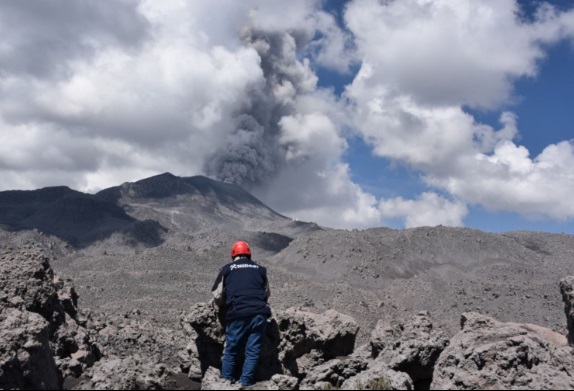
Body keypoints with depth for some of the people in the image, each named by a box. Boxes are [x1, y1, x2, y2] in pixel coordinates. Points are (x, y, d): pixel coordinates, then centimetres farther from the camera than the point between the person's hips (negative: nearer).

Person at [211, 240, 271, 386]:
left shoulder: (227, 269, 11)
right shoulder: (260, 269, 18)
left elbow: (217, 295, 9)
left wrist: (226, 304, 28)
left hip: (238, 315, -1)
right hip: (259, 313, 2)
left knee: (231, 350, 13)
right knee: (253, 352, 9)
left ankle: (226, 381, 22)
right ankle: (245, 383, 12)